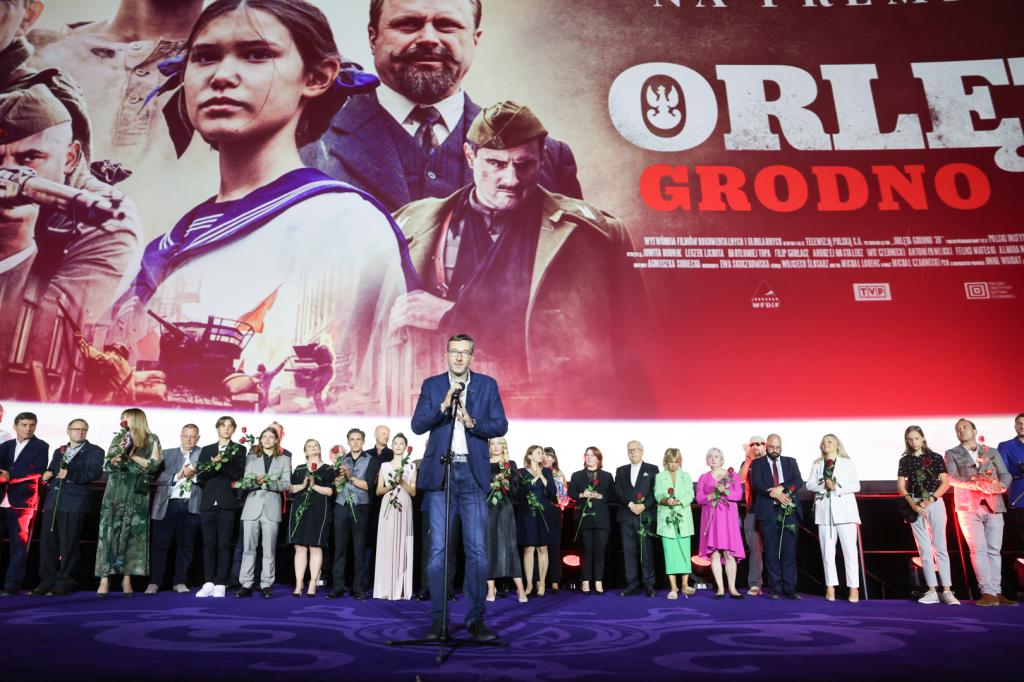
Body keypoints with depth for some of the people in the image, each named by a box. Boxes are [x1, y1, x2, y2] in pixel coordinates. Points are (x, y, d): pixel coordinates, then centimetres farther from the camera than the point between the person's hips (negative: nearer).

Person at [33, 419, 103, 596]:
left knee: (68, 544, -5)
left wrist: (70, 475, -21)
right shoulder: (59, 451, 24)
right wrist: (46, 476, 4)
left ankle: (65, 583, 3)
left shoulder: (94, 451, 5)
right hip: (52, 502, 5)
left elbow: (95, 473, -9)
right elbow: (51, 471, 27)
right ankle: (47, 581, 13)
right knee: (47, 542, 4)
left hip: (74, 503, -5)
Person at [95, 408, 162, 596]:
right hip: (114, 493, 2)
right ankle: (105, 579, -2)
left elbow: (153, 465, -4)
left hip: (137, 495, -2)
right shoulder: (118, 439, 14)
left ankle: (126, 579, 3)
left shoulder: (151, 440, 6)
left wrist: (131, 454, -6)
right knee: (109, 533, -3)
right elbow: (106, 465, 9)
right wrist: (115, 458, -11)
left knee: (133, 534, -2)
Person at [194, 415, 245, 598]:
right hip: (208, 502, 3)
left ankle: (220, 585, 0)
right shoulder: (206, 450, 17)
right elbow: (199, 475, 6)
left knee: (223, 545, -2)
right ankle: (209, 583, 8)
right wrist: (214, 464, -11)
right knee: (208, 544, 2)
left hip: (227, 503, -3)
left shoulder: (239, 450, 8)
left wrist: (219, 463, -13)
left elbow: (238, 474, -4)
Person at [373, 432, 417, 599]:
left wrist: (402, 482, -8)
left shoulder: (411, 467, 10)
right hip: (387, 507, 0)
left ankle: (401, 589, 0)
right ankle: (386, 589, -2)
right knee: (386, 545, -5)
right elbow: (378, 491, 9)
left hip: (404, 508, 0)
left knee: (402, 545, -3)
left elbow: (413, 492, 6)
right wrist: (390, 486, -8)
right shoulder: (384, 465, 12)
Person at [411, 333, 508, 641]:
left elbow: (501, 425, 1)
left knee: (477, 549, 0)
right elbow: (417, 425, -3)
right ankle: (438, 619, 11)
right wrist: (444, 405, -16)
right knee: (438, 549, 3)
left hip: (473, 473, 0)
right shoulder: (432, 385, 7)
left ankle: (476, 619, 9)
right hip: (439, 472, 0)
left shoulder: (487, 384, 6)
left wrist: (472, 422, -16)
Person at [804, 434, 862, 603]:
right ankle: (830, 587, 7)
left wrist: (837, 488, -13)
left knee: (850, 549, -6)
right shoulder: (817, 464, 14)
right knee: (827, 550, 3)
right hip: (824, 510, 3)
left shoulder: (847, 463, 6)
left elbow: (856, 486, -1)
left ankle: (854, 588, -2)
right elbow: (809, 484, 6)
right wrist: (823, 486, -12)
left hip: (844, 509, -2)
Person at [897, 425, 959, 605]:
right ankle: (932, 591, 5)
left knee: (940, 547, -5)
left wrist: (931, 499, -13)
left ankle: (947, 590, -3)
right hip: (915, 505, 2)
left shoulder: (935, 457, 4)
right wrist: (913, 504, -10)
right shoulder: (905, 460, 9)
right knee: (924, 549, 3)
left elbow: (945, 482, -1)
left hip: (935, 502, -2)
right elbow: (900, 486, 4)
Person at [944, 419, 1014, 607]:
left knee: (994, 550, 3)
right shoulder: (952, 454, 8)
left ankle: (996, 592, 7)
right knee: (978, 550, -8)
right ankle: (988, 593, -8)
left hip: (994, 506, 2)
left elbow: (1006, 475, 6)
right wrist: (980, 485, -21)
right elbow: (952, 478, -6)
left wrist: (1000, 485, -18)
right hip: (968, 507, -2)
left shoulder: (992, 452, 16)